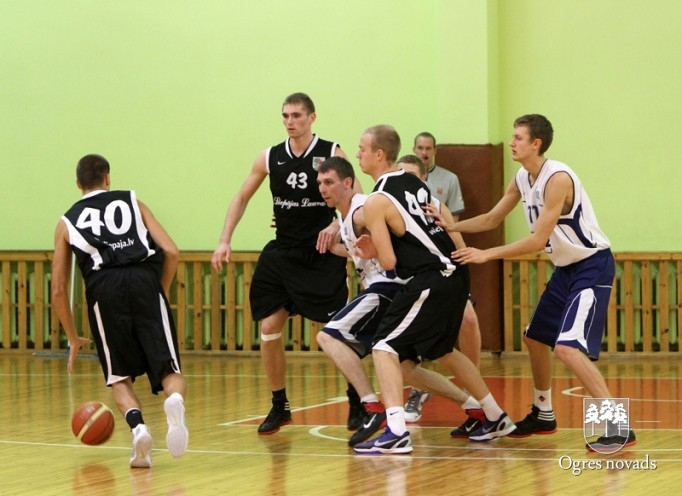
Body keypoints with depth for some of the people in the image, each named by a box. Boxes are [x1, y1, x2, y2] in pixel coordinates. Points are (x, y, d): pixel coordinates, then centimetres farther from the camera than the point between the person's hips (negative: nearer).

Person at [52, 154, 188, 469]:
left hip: (103, 288, 0)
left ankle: (137, 426, -15)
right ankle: (175, 400, -34)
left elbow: (58, 291, 25)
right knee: (169, 371, 2)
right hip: (145, 280, 0)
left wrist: (73, 339, 35)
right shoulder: (131, 202, 27)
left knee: (120, 378, 14)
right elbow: (171, 252, 14)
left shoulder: (68, 221, 28)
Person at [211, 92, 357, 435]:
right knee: (269, 330, -1)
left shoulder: (331, 153, -6)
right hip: (282, 252, 4)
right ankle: (279, 406, 13)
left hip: (322, 254, -4)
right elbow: (242, 198, 12)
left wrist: (337, 224, -23)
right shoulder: (270, 158, 4)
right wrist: (225, 240, 3)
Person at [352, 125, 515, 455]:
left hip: (429, 281, -9)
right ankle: (496, 418, 37)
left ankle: (396, 433, -21)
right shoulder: (416, 183, 14)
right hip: (455, 274, 9)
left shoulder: (376, 202, -11)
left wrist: (374, 252, 8)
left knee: (384, 348, -7)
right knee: (443, 351, 27)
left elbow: (389, 262, -11)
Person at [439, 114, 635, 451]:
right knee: (535, 338, 19)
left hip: (592, 265, -10)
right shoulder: (522, 179, 4)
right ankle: (543, 415, 37)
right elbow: (492, 220, 15)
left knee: (568, 347, -22)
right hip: (566, 268, 10)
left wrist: (486, 255, -23)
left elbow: (538, 239, -26)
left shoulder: (557, 178, -24)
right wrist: (450, 227, 1)